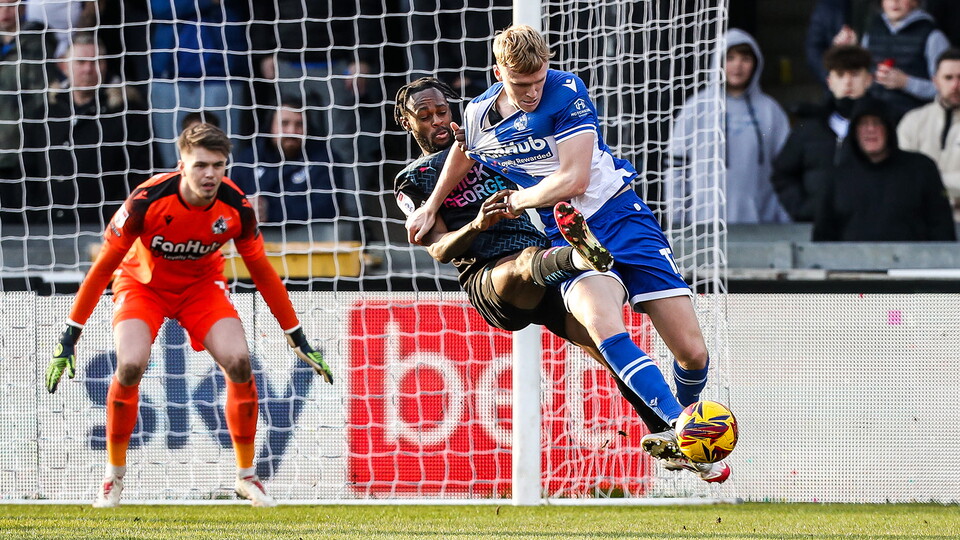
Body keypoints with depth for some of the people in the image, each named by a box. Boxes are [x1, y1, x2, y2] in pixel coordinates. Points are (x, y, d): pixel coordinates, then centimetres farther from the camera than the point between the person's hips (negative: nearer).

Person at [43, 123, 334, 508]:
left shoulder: (236, 206, -22)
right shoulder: (147, 201, -30)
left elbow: (262, 272, -6)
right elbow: (103, 266, -20)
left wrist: (297, 339, -2)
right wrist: (69, 338, -19)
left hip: (202, 286, 2)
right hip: (143, 284, -2)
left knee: (239, 362, -19)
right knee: (130, 365, -26)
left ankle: (246, 475, 1)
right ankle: (114, 476, -5)